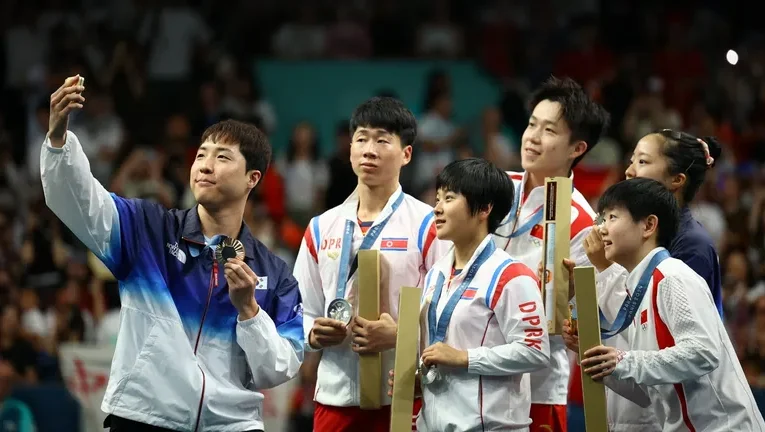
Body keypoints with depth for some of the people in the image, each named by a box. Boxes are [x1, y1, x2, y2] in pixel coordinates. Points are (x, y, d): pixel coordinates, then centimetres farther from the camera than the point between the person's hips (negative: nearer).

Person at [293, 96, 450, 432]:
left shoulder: (427, 226, -2)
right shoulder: (321, 228, 13)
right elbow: (304, 312, 18)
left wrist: (399, 335, -21)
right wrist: (314, 334, -4)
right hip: (335, 395, 4)